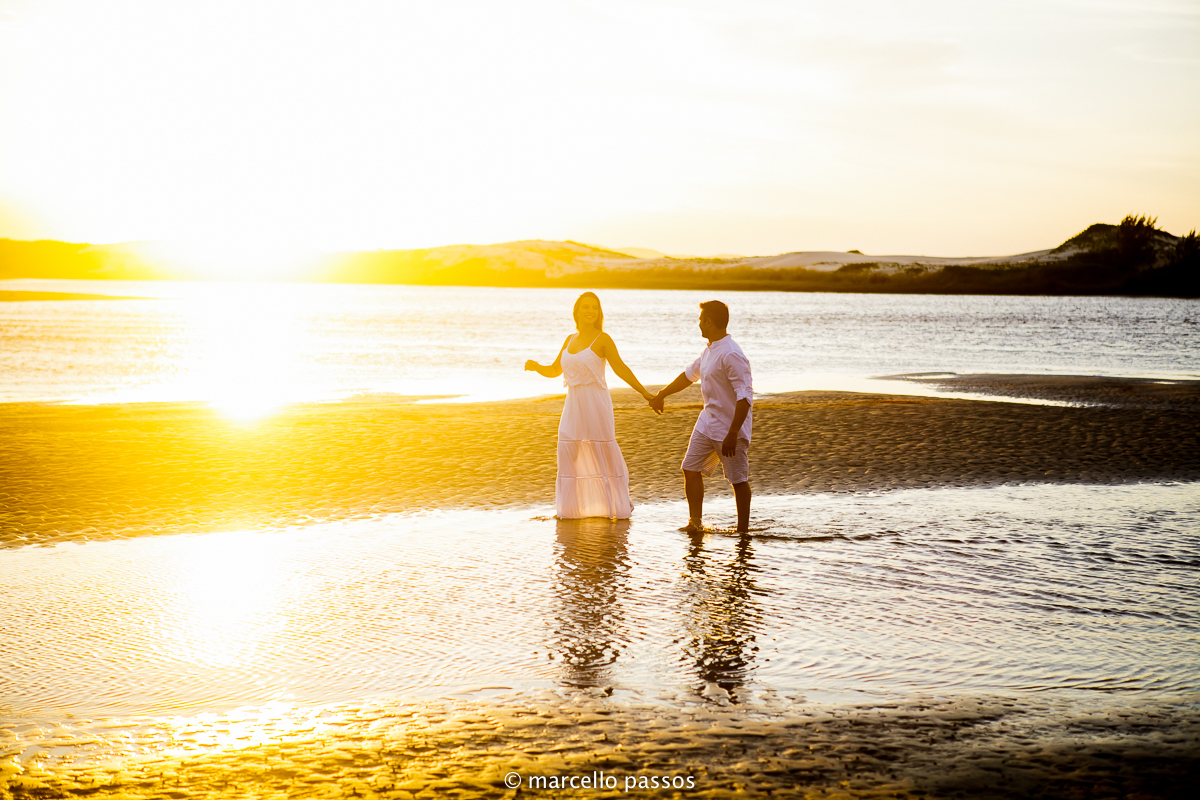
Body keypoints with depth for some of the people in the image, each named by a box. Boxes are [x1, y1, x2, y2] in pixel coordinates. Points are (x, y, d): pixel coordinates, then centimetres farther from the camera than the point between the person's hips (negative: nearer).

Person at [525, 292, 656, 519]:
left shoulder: (602, 339, -5)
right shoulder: (570, 340, 12)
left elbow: (621, 369, -6)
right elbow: (554, 370, 18)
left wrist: (645, 394, -11)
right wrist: (535, 366, -1)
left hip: (596, 404, -5)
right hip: (573, 406, 5)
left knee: (605, 455, 0)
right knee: (569, 455, 2)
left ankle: (619, 504, 13)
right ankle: (571, 507, 11)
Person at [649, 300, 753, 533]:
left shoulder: (731, 355, -22)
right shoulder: (709, 350, 8)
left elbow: (745, 396, -26)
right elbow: (689, 375, 27)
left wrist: (732, 435, -28)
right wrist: (661, 395, 37)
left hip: (730, 426, -9)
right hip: (707, 422, 9)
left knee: (738, 479, 0)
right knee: (691, 470, 9)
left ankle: (743, 529, 11)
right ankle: (695, 522, 20)